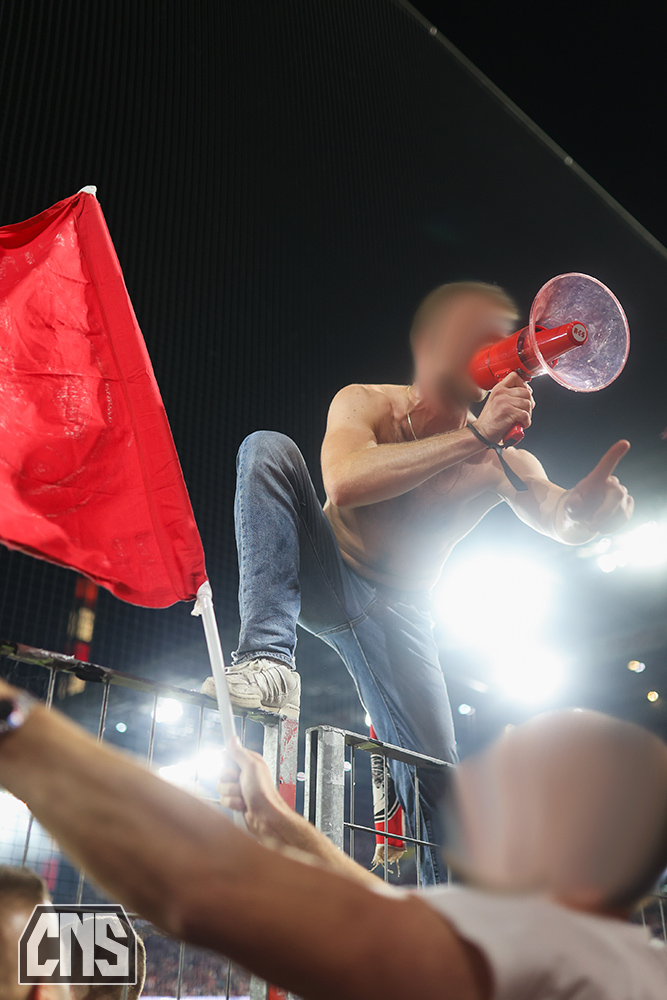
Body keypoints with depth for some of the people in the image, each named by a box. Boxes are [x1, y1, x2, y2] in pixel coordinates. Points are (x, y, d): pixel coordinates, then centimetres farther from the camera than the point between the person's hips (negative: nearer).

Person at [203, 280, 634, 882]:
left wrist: (589, 504, -50)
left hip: (396, 612, 1)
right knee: (268, 449, -25)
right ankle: (269, 662, -34)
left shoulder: (503, 461, -9)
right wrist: (473, 437, -40)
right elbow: (345, 482, -35)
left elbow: (563, 522, -25)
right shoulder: (367, 403, -14)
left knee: (435, 777, -10)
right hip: (323, 579, -1)